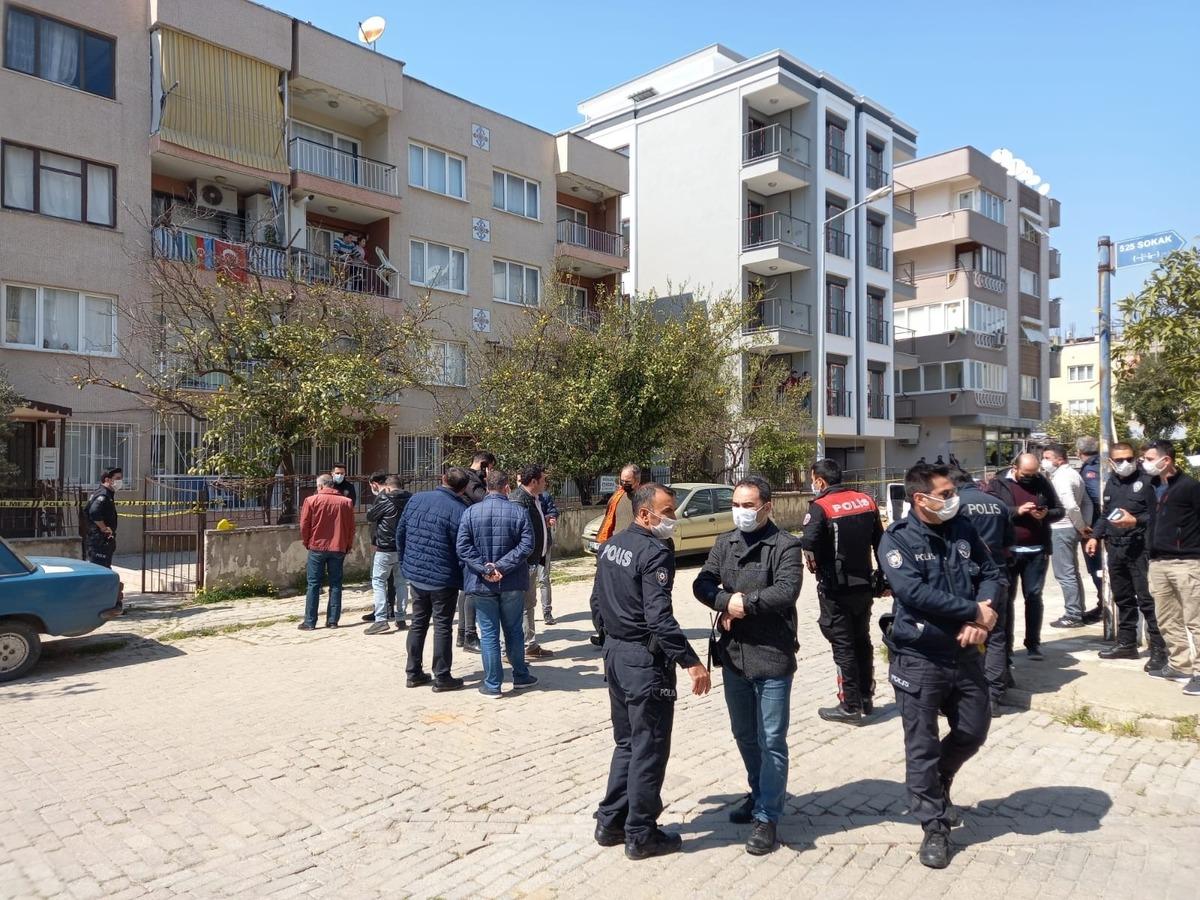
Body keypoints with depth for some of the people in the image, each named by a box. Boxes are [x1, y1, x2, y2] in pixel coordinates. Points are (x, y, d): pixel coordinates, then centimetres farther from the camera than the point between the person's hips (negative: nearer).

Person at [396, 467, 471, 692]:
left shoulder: (416, 499, -1)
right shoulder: (461, 511, -17)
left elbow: (400, 533, 7)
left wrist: (405, 564, 17)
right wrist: (466, 580, 0)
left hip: (415, 574, 5)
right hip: (444, 579, -5)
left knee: (418, 623, 17)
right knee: (443, 626, 6)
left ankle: (414, 673, 24)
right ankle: (442, 677, 12)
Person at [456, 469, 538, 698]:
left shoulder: (471, 512, -5)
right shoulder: (518, 512, -6)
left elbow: (463, 547, -10)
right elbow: (526, 545, -13)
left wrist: (485, 569, -12)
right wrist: (502, 566, -14)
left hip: (482, 584, 0)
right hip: (513, 584, 1)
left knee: (489, 633, 7)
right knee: (513, 630, 15)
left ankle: (492, 684, 12)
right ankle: (520, 676, 27)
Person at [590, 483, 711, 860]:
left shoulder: (611, 545, 7)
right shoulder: (655, 553, -19)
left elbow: (597, 602, 14)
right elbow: (659, 617, -26)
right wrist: (691, 661, -24)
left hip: (614, 654, 9)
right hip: (645, 661, -9)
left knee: (626, 743, 21)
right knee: (649, 749, 5)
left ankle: (610, 822, 28)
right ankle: (641, 835, 17)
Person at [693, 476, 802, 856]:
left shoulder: (785, 546, -10)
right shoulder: (725, 543, 8)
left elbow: (787, 591, -23)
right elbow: (703, 584, 3)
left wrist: (744, 603, -17)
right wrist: (726, 603, -16)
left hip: (771, 656, -6)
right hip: (733, 654, 6)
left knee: (771, 740, 4)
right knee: (744, 735, 20)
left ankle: (767, 816, 16)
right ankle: (759, 793, 41)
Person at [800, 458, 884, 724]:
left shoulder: (820, 507, -16)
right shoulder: (866, 500, 3)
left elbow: (809, 546, -30)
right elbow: (880, 542, 8)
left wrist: (815, 566, -9)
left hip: (836, 589, -6)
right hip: (864, 584, 6)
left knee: (843, 645, 4)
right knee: (863, 641, 19)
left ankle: (850, 707, 10)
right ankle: (866, 699, 29)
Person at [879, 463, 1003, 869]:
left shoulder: (963, 529, 4)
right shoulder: (896, 539, -13)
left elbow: (992, 574, 3)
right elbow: (914, 592, -24)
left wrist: (980, 615, -15)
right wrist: (975, 612, -19)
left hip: (965, 654, 6)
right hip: (919, 658, -5)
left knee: (973, 733, 18)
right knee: (923, 745, 4)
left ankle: (934, 786, 44)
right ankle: (935, 827, 20)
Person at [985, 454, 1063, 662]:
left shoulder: (1043, 482, 8)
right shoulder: (997, 484, -1)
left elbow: (1059, 510, 11)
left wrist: (1046, 514, -10)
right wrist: (1017, 511, -21)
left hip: (1037, 551, 2)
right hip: (1008, 551, -2)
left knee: (1034, 596, 7)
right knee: (1007, 598, 5)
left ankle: (1033, 643, 18)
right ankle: (1005, 648, 12)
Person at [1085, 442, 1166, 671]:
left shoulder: (1145, 481, -6)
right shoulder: (1111, 483, 15)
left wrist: (1135, 521, -22)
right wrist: (1095, 537, 15)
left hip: (1139, 547, -7)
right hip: (1115, 548, 7)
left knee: (1146, 599, -6)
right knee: (1122, 598, 14)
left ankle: (1158, 648, 2)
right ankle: (1126, 643, 25)